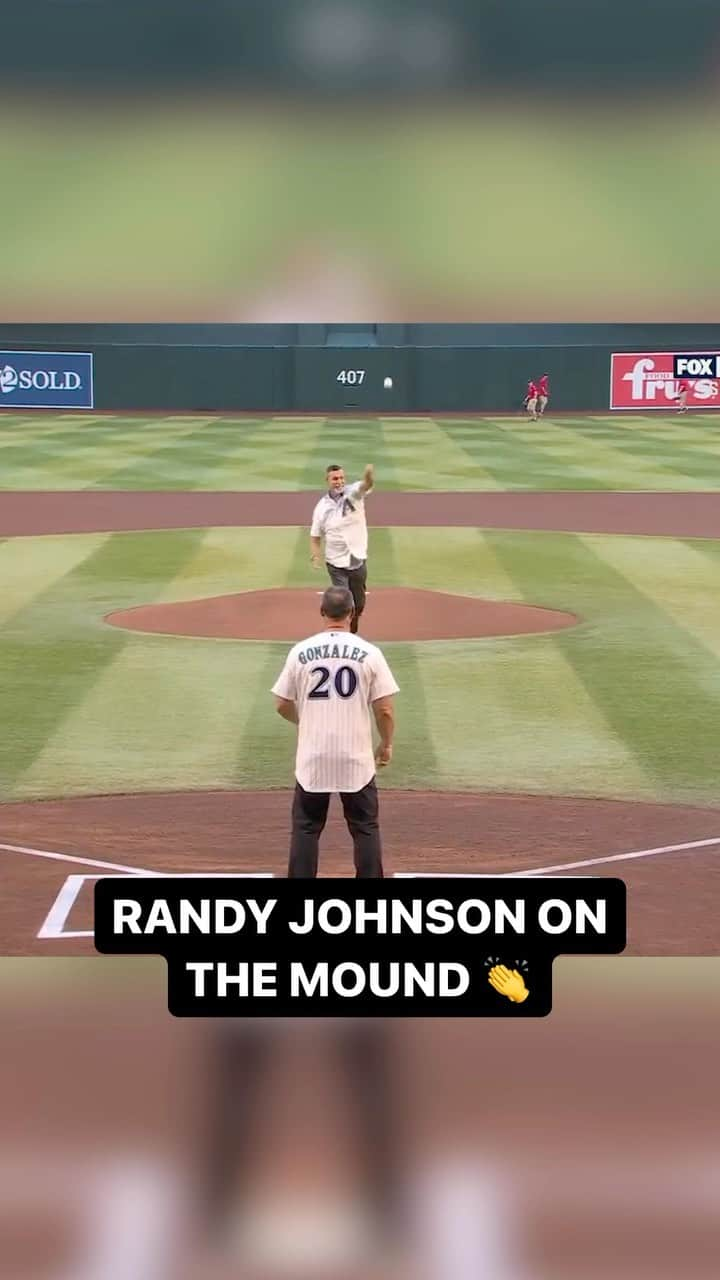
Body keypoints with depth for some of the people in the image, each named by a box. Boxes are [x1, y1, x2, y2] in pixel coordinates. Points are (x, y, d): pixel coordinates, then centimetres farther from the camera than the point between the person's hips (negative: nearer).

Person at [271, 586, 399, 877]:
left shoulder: (301, 651, -2)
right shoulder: (369, 653, -6)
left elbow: (282, 705, 5)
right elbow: (385, 710, -6)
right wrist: (386, 743, 11)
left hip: (312, 757, 1)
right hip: (357, 758, -1)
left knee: (305, 828, 10)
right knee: (366, 828, 10)